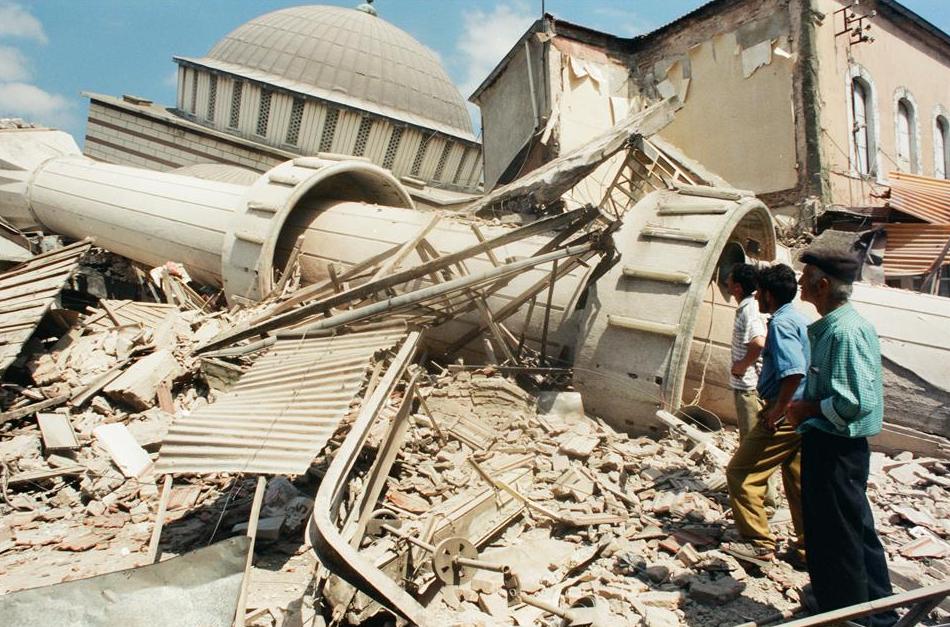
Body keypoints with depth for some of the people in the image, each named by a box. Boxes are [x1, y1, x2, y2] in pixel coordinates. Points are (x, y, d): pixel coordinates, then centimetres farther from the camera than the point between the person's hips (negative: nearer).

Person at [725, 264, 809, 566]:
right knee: (799, 482, 15)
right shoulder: (801, 321, 14)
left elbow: (794, 372, -28)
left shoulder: (781, 323, -16)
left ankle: (759, 543, 7)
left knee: (740, 472, 0)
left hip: (785, 415, -10)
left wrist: (777, 411, -20)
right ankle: (808, 549, 24)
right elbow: (804, 368, 18)